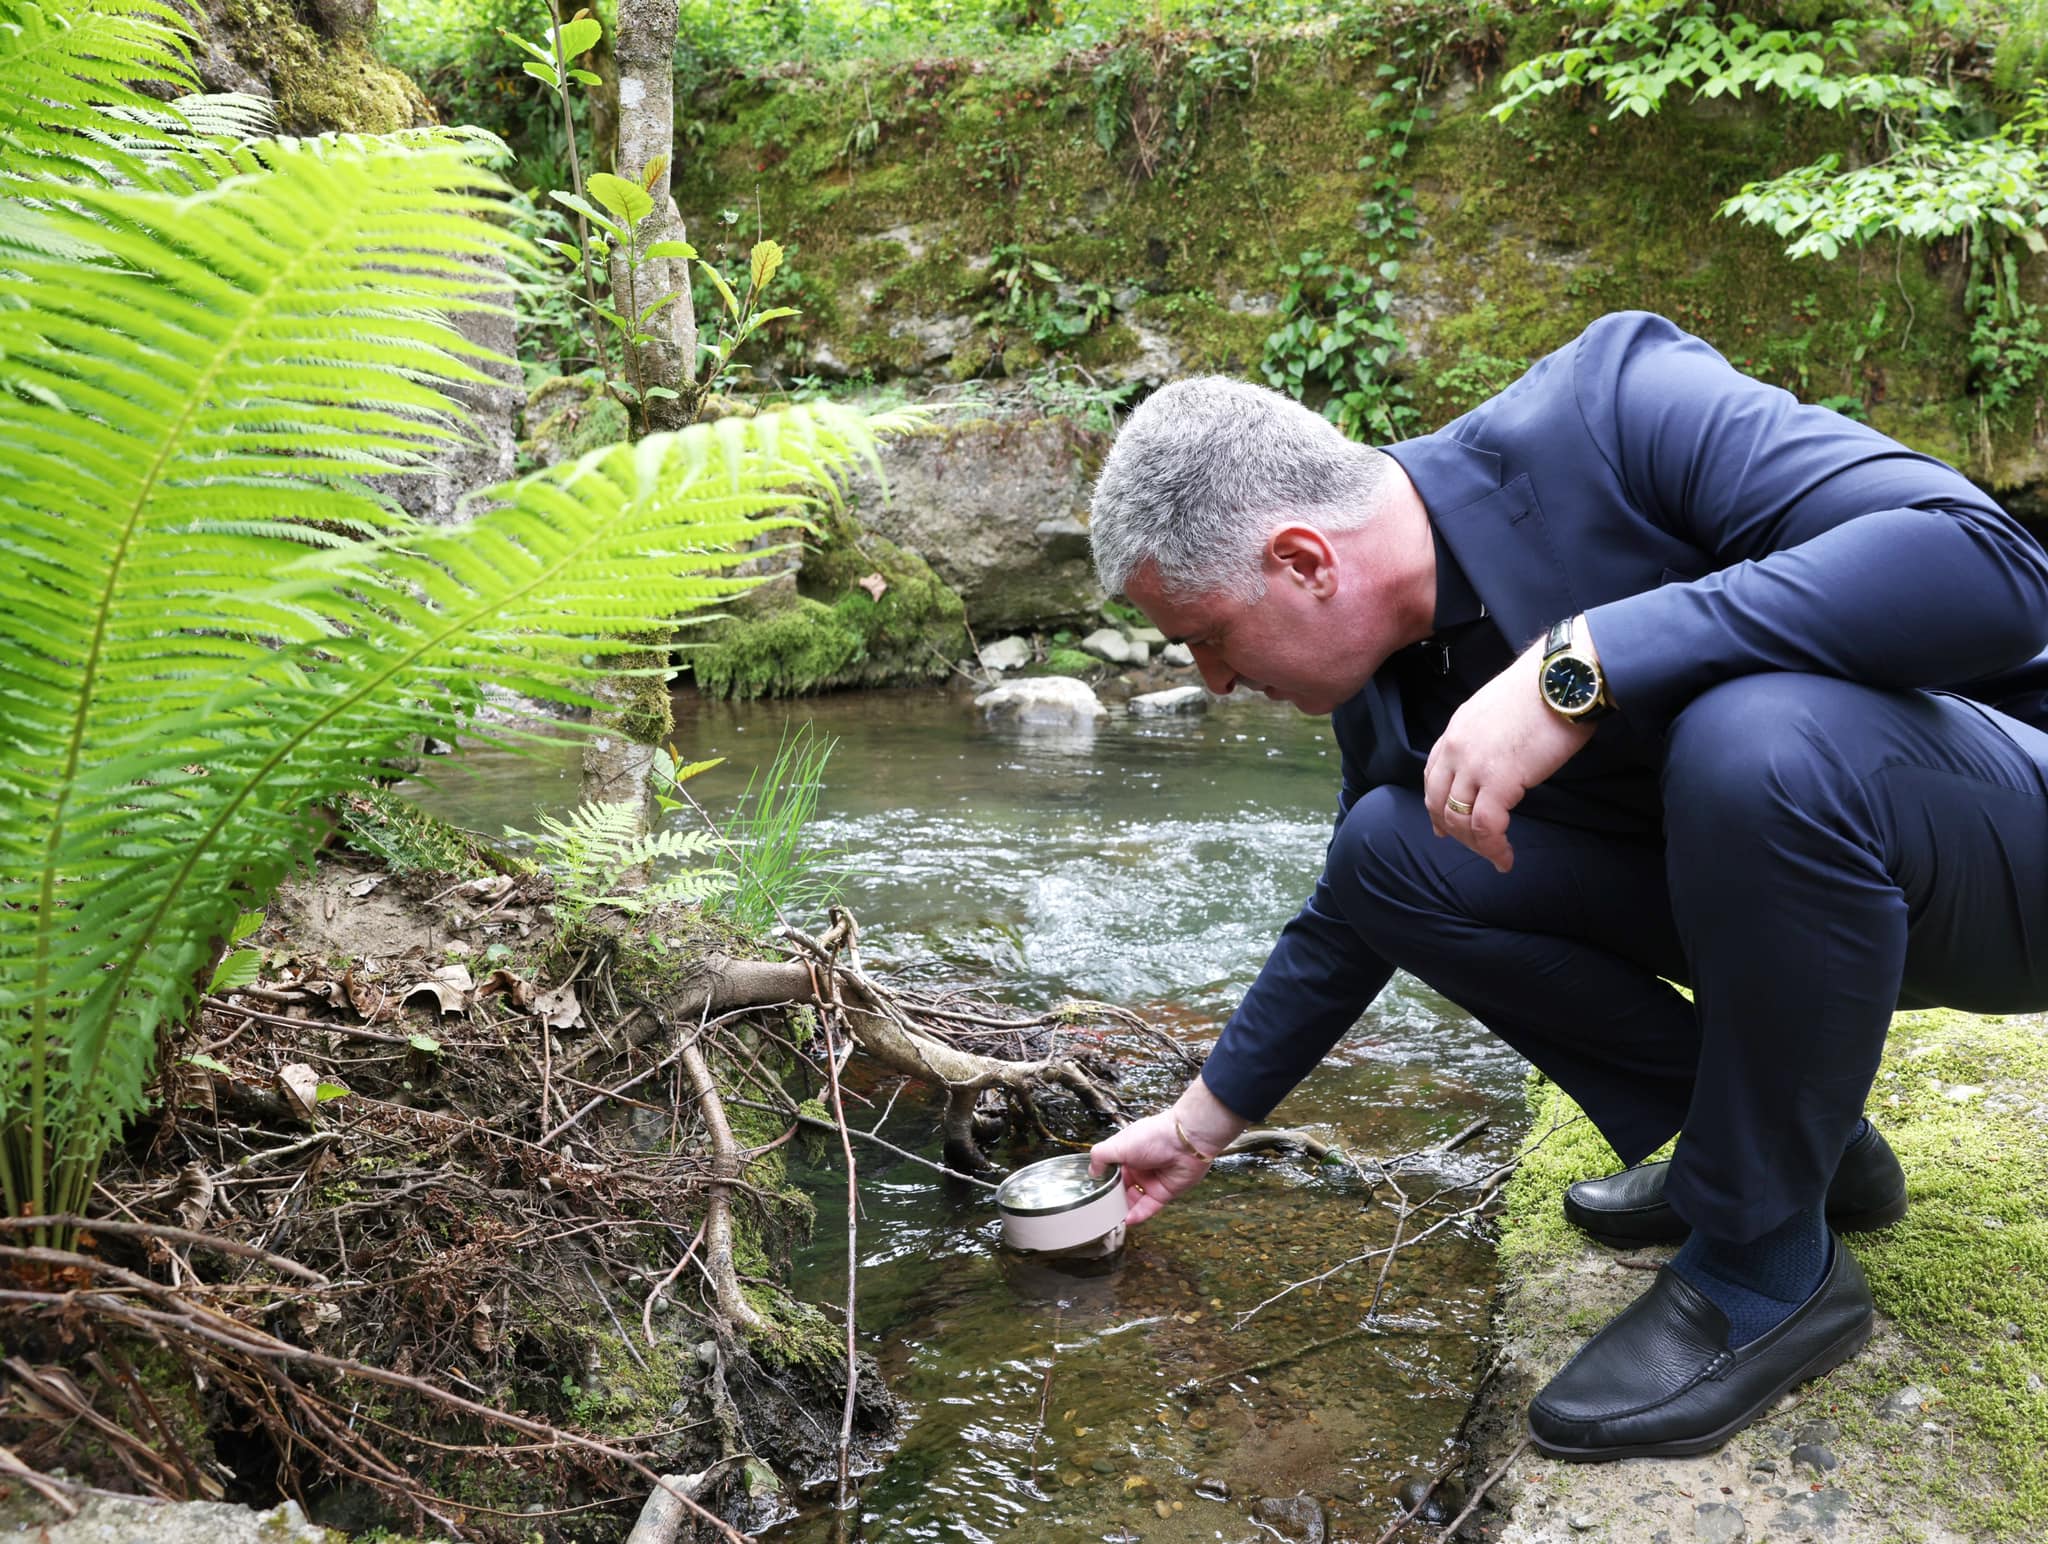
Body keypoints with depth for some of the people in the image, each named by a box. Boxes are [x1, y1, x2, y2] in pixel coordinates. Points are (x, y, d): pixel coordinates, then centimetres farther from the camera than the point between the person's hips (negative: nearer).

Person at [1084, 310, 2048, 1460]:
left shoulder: (1615, 408, -25)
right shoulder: (1384, 685, -2)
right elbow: (1351, 919, 13)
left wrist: (1577, 665, -40)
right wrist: (1196, 1130, 18)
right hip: (1757, 873, 7)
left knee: (1750, 737, -37)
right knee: (1388, 851, -6)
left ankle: (1768, 1268, -14)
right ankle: (1785, 1140, 7)